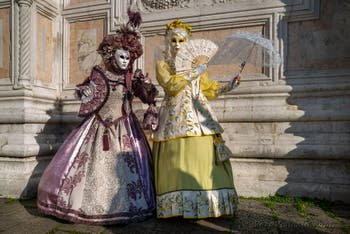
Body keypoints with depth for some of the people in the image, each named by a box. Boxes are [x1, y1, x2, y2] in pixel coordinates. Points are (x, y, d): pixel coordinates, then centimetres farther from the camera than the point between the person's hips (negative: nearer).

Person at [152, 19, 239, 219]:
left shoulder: (197, 62, 18)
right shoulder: (163, 65, 9)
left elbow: (208, 91, 18)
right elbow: (171, 85, -11)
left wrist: (229, 86, 5)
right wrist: (195, 73, -9)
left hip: (199, 116, 3)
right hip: (175, 117, -3)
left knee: (203, 157, -3)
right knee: (176, 160, -7)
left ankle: (207, 203, 7)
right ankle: (177, 207, 3)